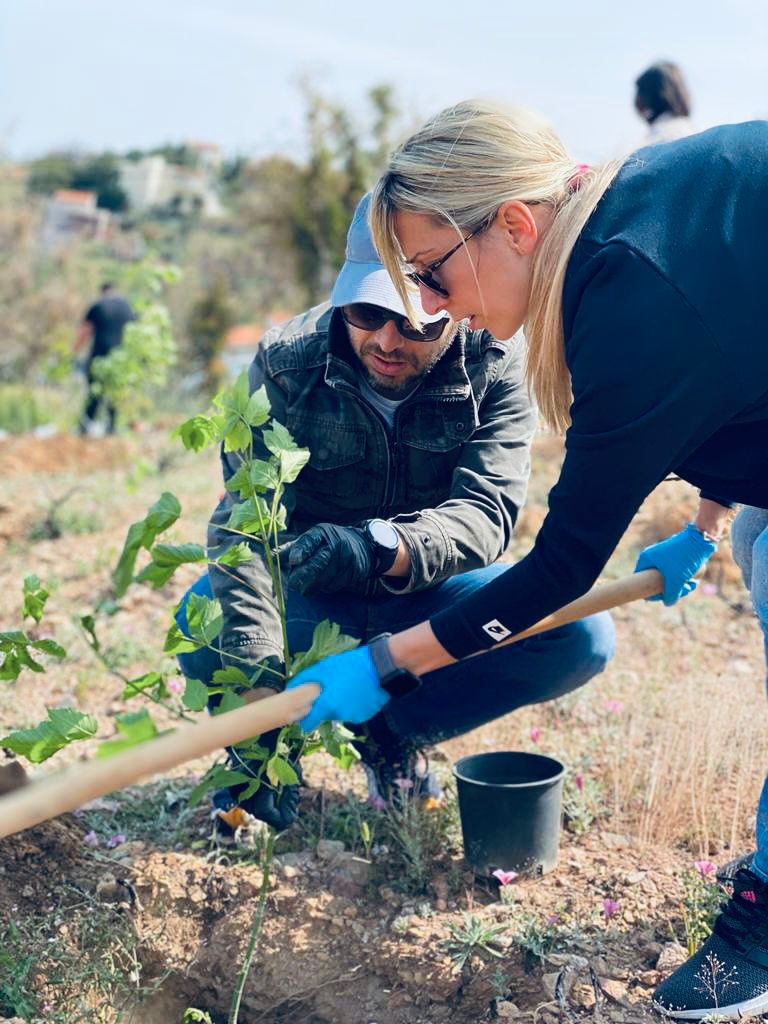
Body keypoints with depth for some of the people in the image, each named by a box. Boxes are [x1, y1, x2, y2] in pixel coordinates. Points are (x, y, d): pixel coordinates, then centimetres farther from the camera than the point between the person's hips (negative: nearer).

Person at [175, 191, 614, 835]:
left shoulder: (497, 365, -17)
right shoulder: (287, 362, -19)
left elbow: (487, 513, -29)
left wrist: (382, 548, -51)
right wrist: (260, 683, -42)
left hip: (431, 598, 2)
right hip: (309, 603, -1)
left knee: (580, 634, -24)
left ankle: (392, 733, -2)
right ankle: (282, 734, 0)